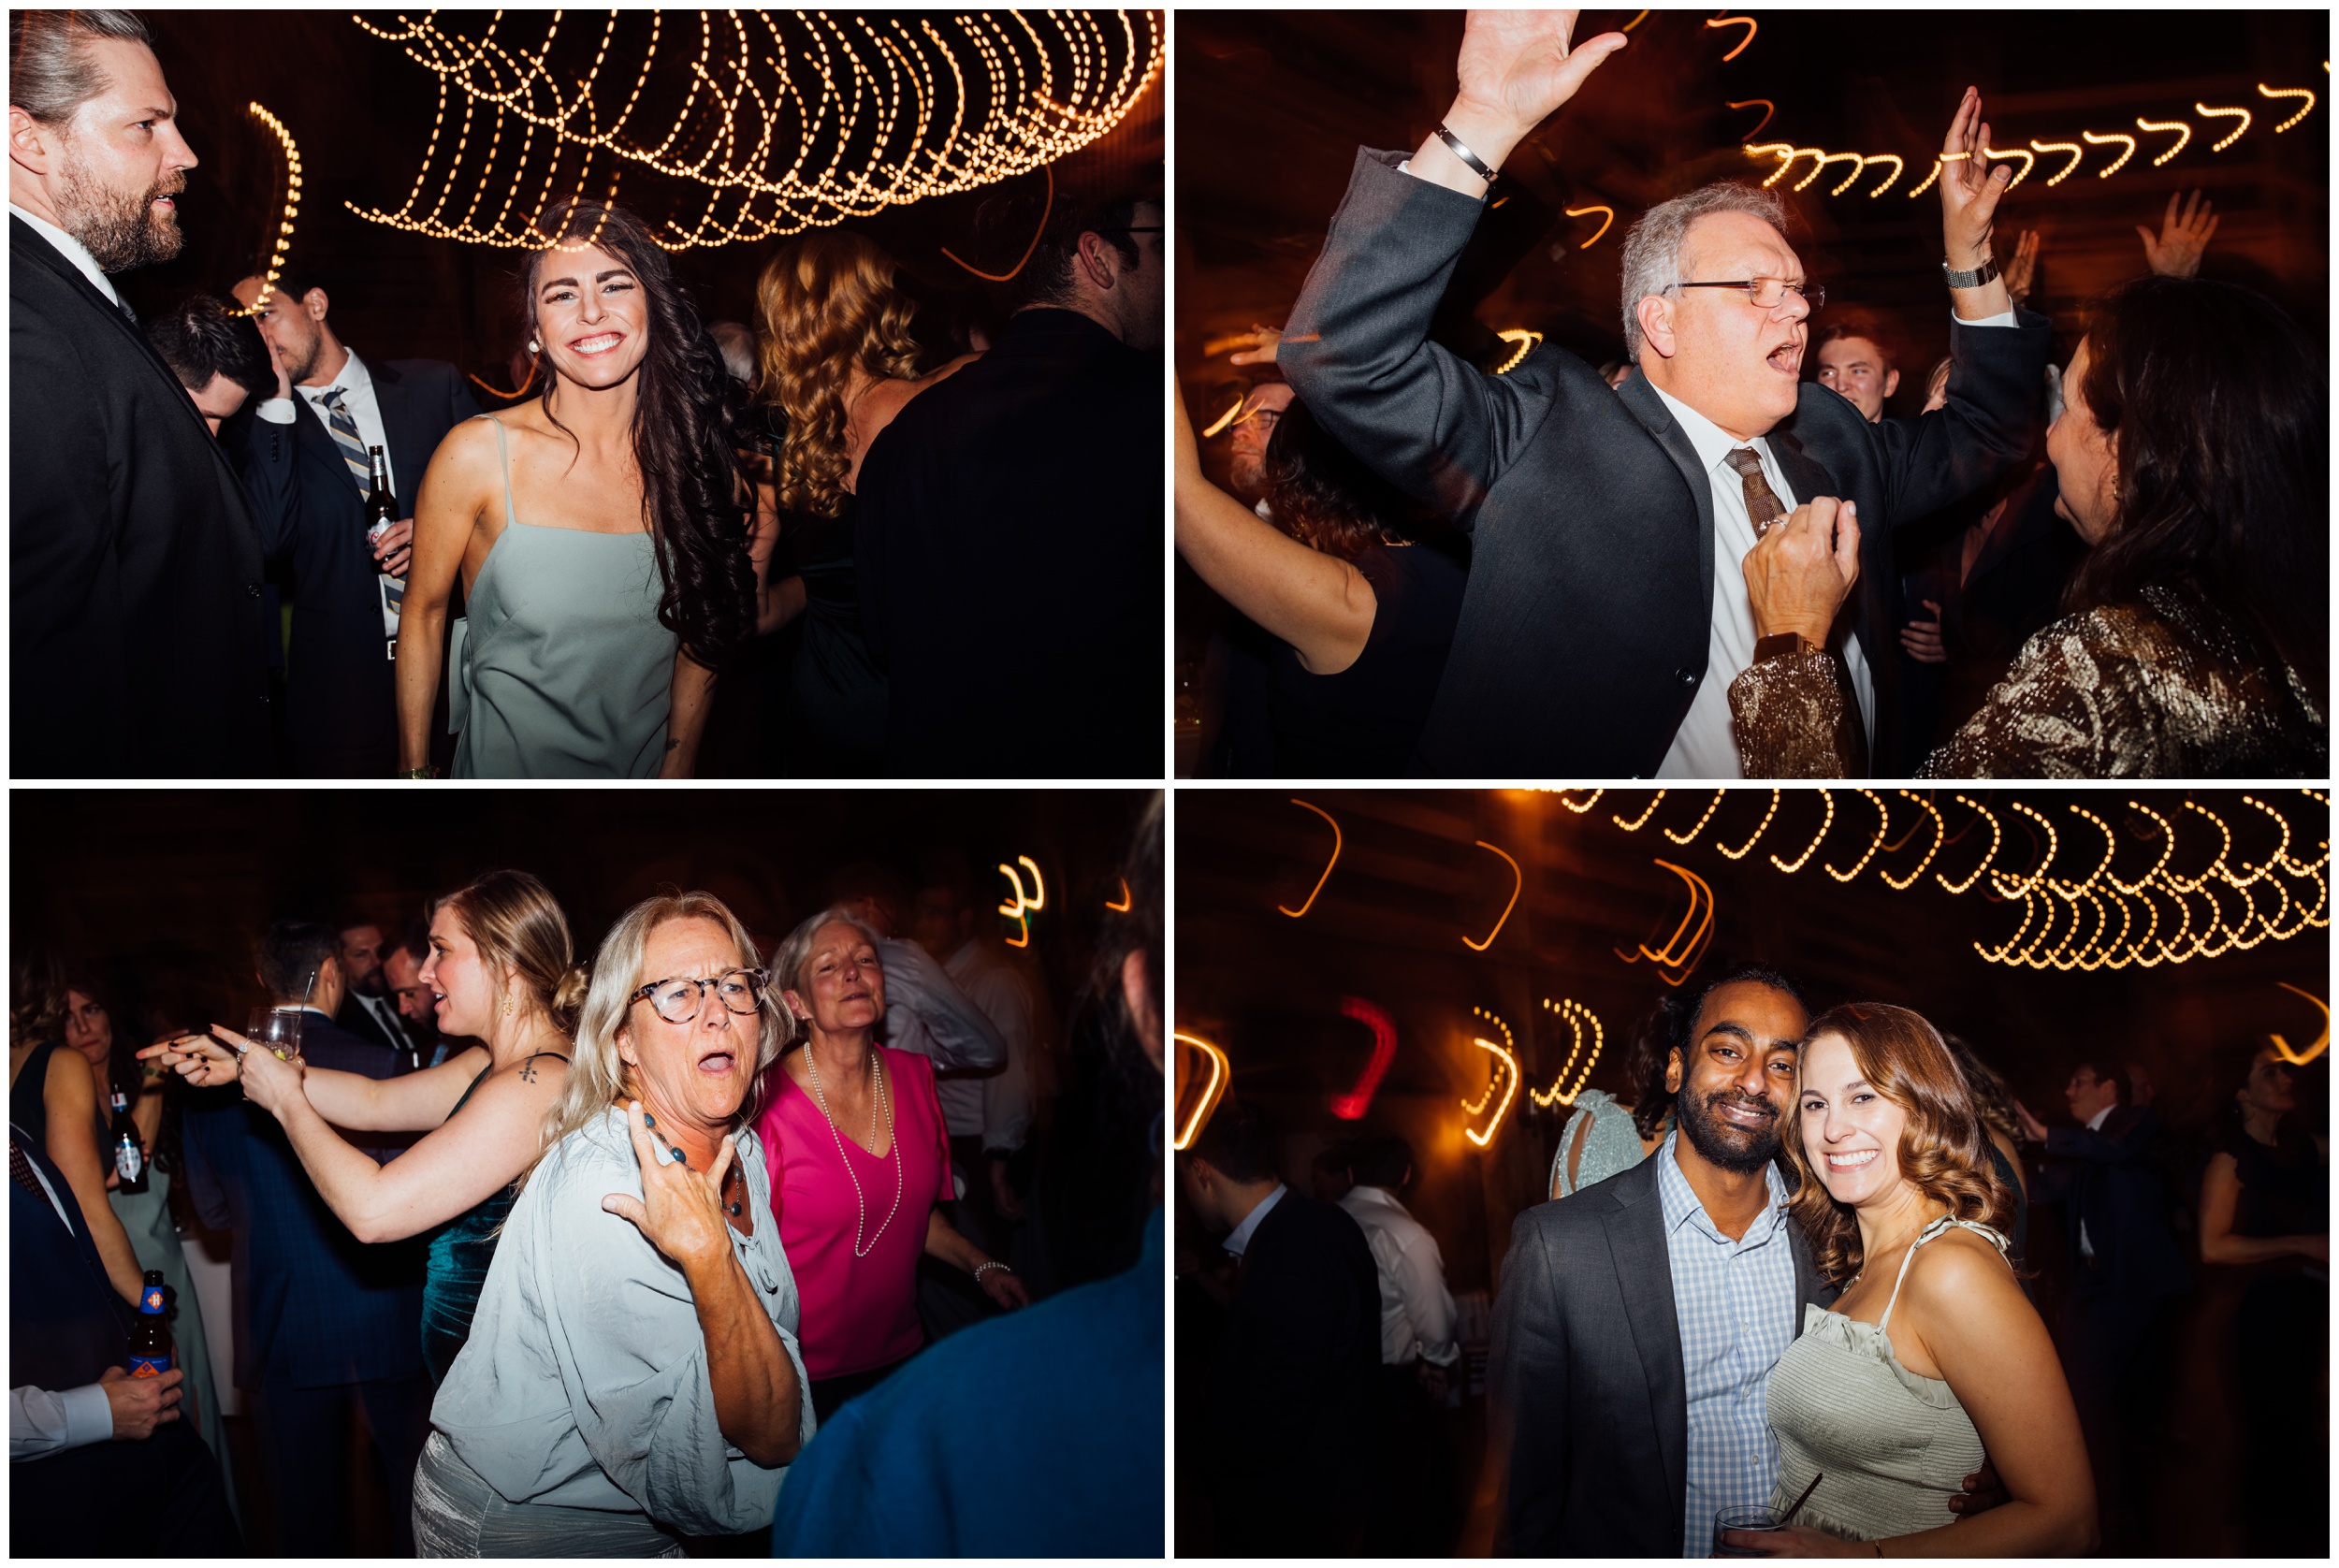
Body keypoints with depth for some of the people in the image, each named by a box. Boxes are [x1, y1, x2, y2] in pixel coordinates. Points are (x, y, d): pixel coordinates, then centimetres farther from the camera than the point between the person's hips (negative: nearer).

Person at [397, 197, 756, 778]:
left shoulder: (701, 461, -8)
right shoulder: (477, 453, -15)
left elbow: (702, 634, 2)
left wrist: (677, 772, -2)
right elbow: (423, 613, -4)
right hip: (506, 765, -3)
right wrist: (414, 771, -4)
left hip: (647, 765, 3)